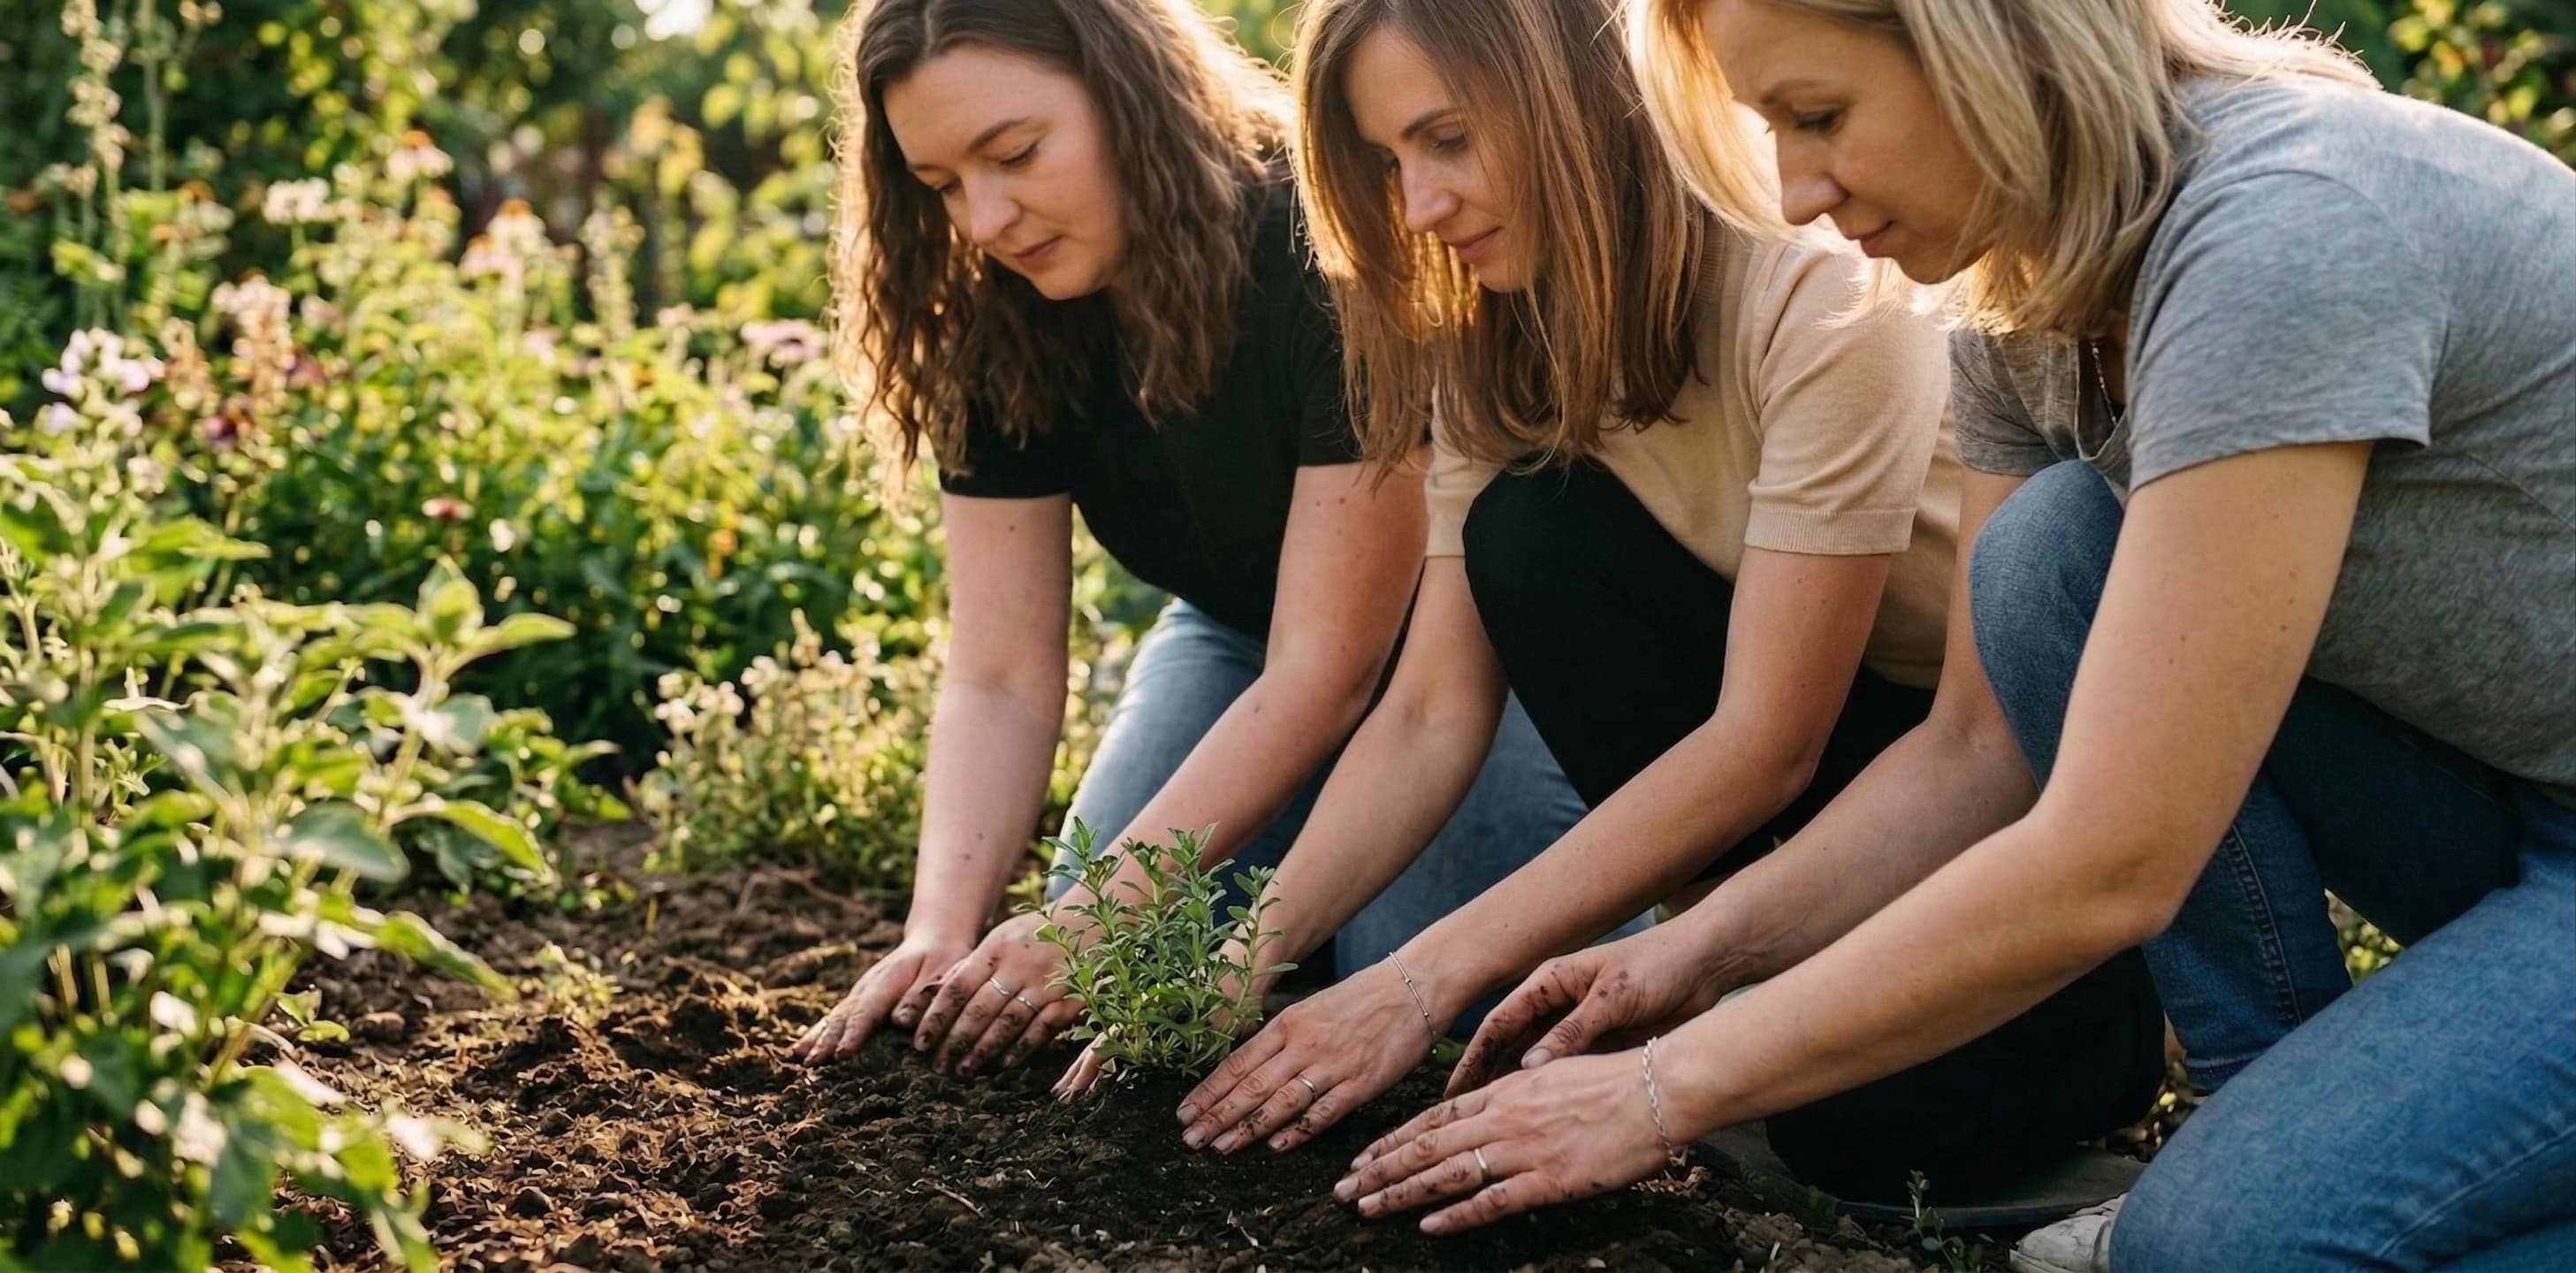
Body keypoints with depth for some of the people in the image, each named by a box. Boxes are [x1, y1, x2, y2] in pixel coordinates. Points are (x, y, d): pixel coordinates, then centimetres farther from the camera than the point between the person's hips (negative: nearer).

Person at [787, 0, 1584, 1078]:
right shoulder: (1000, 330, -17)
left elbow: (1328, 667, -33)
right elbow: (999, 677, -16)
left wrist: (1099, 915, -38)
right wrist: (941, 929, -33)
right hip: (1240, 633, 5)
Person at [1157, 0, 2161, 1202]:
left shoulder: (1817, 289, -26)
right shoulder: (1503, 346, -5)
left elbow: (1767, 741, -29)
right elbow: (1432, 715, -7)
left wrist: (1427, 978, -30)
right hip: (1858, 737, 6)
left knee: (1846, 1104, -31)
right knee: (1530, 536, -18)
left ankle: (2130, 1007, 3)